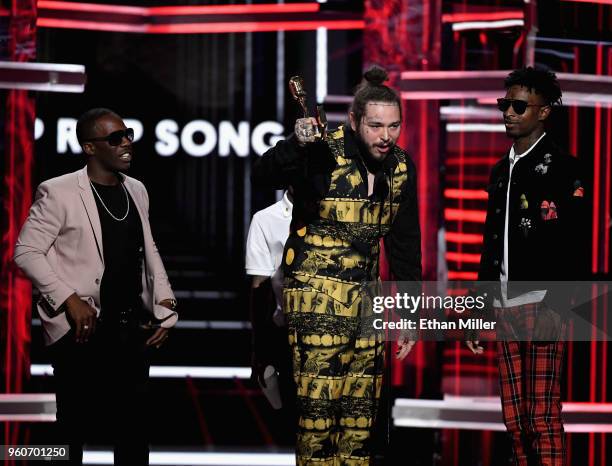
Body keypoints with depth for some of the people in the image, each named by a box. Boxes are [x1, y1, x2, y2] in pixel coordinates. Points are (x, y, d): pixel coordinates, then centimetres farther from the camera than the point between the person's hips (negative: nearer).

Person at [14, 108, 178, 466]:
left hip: (133, 328, 6)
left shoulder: (137, 191, 11)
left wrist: (164, 304, 7)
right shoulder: (59, 192, -9)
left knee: (134, 429, 11)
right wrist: (70, 300, -16)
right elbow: (27, 252, -10)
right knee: (75, 429, 3)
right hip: (83, 329, -6)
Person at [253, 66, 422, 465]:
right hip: (317, 294, -6)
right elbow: (265, 174, -28)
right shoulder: (324, 155, -12)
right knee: (319, 405, -10)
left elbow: (405, 243, 14)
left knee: (362, 412, 7)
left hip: (365, 298, 6)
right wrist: (297, 145, -46)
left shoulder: (400, 169, 6)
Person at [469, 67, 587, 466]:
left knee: (543, 418, -11)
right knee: (515, 418, 5)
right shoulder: (501, 171, 19)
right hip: (505, 308, 7)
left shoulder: (562, 167, -3)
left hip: (541, 306, -7)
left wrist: (554, 306, -20)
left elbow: (574, 243, -11)